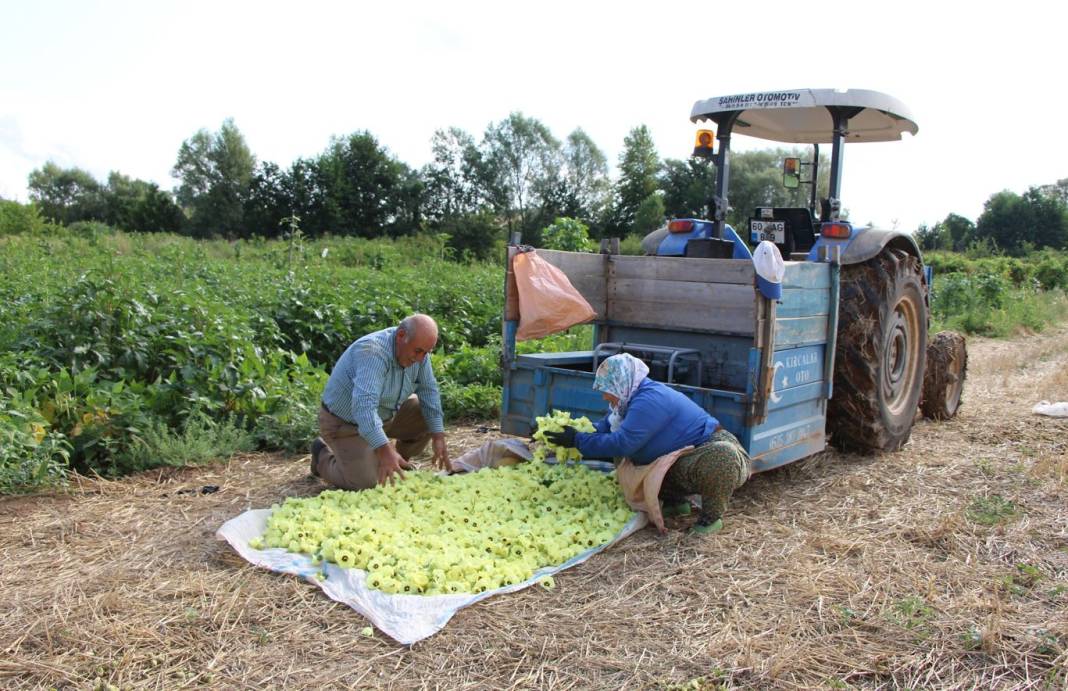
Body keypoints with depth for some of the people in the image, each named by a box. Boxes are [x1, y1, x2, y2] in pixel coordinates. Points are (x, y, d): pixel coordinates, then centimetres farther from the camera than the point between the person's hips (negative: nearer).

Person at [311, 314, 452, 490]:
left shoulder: (418, 350, -12)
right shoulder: (373, 352, -35)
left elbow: (428, 390, -6)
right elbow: (364, 405, -45)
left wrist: (438, 436, -14)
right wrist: (384, 450, -53)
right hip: (345, 421, -7)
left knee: (428, 416, -6)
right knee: (365, 483, -16)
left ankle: (400, 465, 16)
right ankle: (323, 456, 12)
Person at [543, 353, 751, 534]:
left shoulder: (651, 400, -26)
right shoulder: (633, 400, 7)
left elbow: (621, 444, -30)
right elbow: (602, 428, 16)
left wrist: (578, 440, -21)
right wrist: (572, 434, 3)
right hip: (683, 467, 9)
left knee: (722, 455, -44)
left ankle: (712, 515, -19)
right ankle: (676, 500, 15)